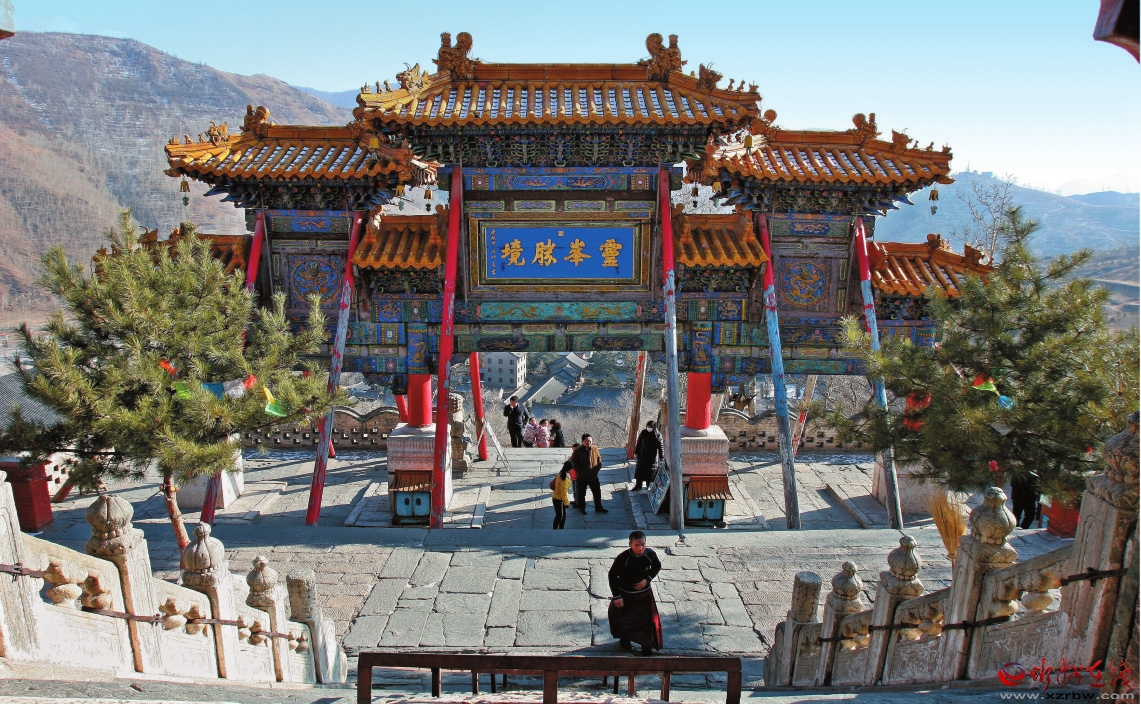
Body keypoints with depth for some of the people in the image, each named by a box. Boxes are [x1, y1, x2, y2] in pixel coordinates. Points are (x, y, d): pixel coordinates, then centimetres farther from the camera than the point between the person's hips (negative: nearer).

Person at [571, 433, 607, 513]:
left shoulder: (595, 449, -3)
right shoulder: (578, 451, -14)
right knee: (581, 494, 13)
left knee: (597, 492, 12)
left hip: (593, 476, 3)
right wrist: (580, 472, -17)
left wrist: (597, 469, -7)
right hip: (582, 477, -3)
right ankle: (582, 509, 32)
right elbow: (574, 463, -10)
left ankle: (598, 508, 27)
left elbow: (599, 460, 7)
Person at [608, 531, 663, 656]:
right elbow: (612, 576, -16)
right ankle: (624, 640, 47)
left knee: (649, 619, 2)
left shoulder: (650, 554, -19)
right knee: (623, 619, 18)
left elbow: (657, 567, 3)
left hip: (644, 593, 2)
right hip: (625, 594, -2)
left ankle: (647, 646, 24)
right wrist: (616, 596, -14)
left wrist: (647, 579, -13)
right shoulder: (623, 558, -28)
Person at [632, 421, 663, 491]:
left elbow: (660, 446, -6)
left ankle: (649, 485, 20)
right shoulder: (643, 433, -3)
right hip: (642, 455, 3)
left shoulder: (657, 435, -9)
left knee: (650, 471, 5)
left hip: (652, 457, -3)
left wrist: (661, 457, -6)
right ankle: (638, 485, 14)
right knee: (639, 469, 5)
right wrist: (636, 452, 7)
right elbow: (638, 443, 5)